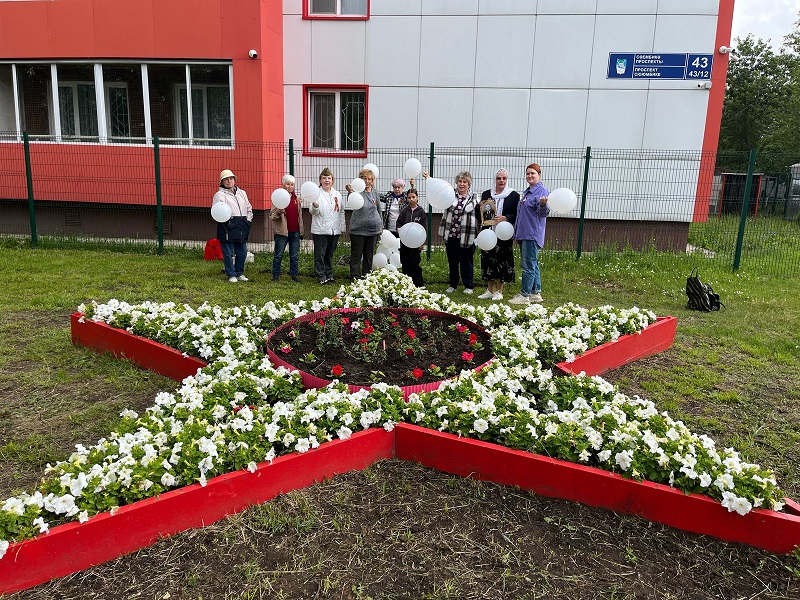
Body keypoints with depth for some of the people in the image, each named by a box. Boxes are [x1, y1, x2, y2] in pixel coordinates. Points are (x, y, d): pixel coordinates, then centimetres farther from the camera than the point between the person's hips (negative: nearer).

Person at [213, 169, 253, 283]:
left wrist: (248, 220, 13)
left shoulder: (242, 193, 19)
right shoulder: (220, 194, 0)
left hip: (242, 229, 5)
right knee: (228, 253, -1)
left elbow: (249, 208, 24)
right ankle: (231, 275, 10)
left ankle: (239, 273, 24)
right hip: (228, 229, -5)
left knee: (242, 252, 10)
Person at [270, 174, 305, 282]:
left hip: (295, 232, 4)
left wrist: (301, 229, 17)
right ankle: (276, 275, 13)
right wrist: (278, 212, -25)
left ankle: (294, 274, 18)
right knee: (278, 255, 3)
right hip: (282, 231, -4)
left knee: (295, 256, 9)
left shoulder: (296, 198, 11)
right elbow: (272, 216, -5)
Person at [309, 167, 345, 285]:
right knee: (320, 254, -1)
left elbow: (342, 212, 18)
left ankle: (329, 275, 22)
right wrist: (315, 206, -32)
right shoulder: (317, 193, -4)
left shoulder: (337, 194, 13)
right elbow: (313, 212, -10)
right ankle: (321, 276, 6)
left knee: (330, 254, 13)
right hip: (320, 230, -5)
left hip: (335, 230, 5)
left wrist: (342, 228, 13)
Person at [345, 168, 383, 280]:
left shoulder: (375, 192, 8)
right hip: (358, 229, -5)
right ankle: (355, 278, 6)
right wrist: (350, 192, -54)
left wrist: (381, 225, 15)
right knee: (356, 256, 1)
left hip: (373, 229, 5)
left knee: (369, 256, 12)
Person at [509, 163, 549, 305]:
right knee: (532, 264, 13)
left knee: (528, 265, -8)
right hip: (523, 234, 10)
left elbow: (543, 213, -17)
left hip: (532, 234, -10)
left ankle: (524, 295, -5)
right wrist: (517, 232, 22)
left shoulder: (542, 191, -8)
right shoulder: (527, 192, 19)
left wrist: (543, 204, -38)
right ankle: (535, 293, 20)